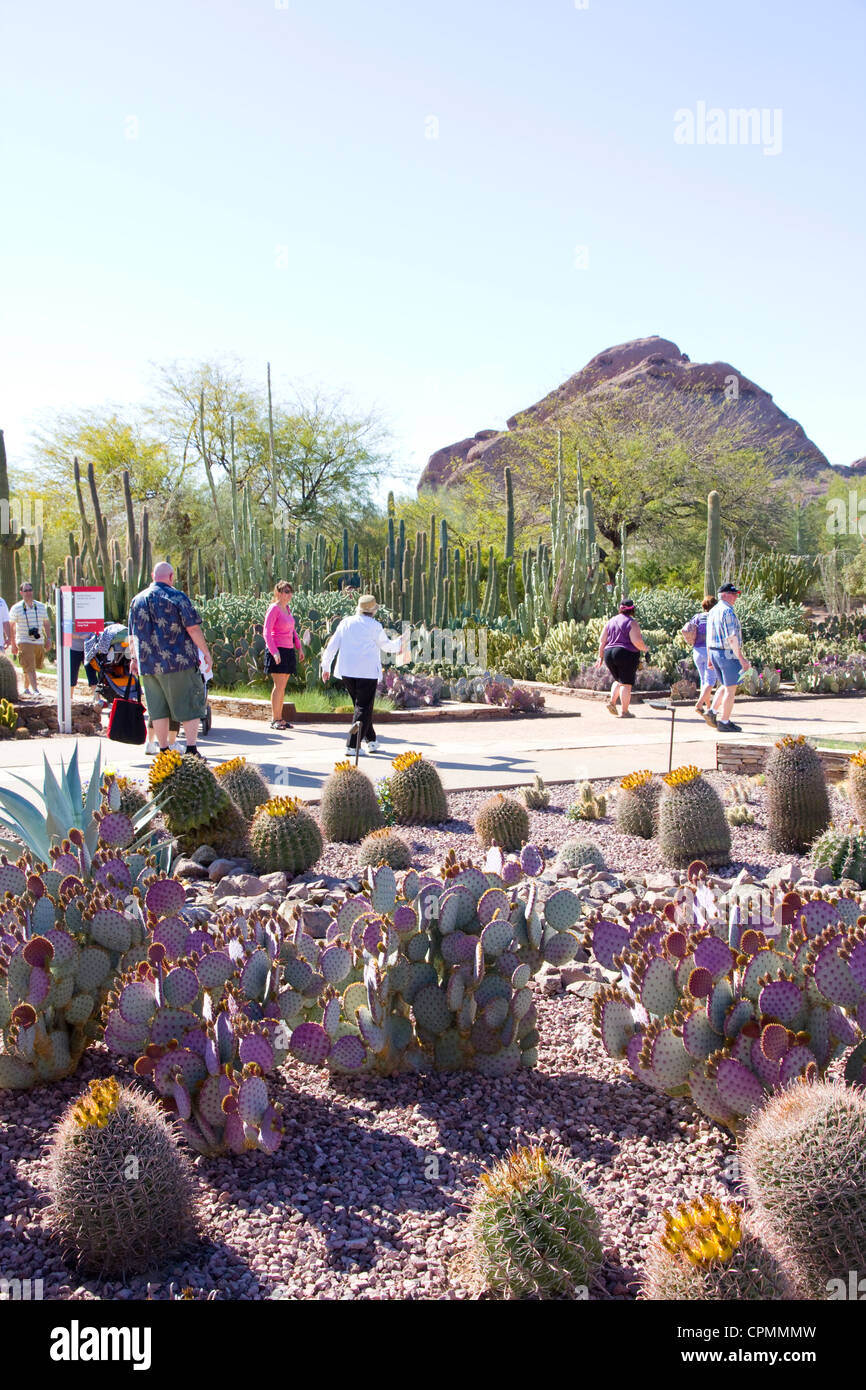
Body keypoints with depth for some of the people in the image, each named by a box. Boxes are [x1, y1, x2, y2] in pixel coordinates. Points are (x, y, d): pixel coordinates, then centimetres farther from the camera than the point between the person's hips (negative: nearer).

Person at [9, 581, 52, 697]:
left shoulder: (41, 607, 11)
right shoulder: (16, 608, 0)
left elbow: (46, 624, 19)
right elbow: (11, 627, 2)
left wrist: (48, 639, 9)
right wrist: (13, 644, -2)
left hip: (39, 642, 4)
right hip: (24, 642, -4)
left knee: (31, 667, 11)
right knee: (29, 668, -14)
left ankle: (26, 688, 27)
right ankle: (35, 690, -22)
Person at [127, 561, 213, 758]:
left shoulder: (137, 600, 10)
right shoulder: (177, 597, -6)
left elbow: (133, 635, 16)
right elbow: (193, 629, -10)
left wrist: (136, 658, 25)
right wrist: (206, 653, -4)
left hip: (148, 664, 5)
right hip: (179, 661, -5)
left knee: (158, 708, 10)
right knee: (189, 704, 2)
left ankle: (163, 750, 13)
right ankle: (191, 748, -4)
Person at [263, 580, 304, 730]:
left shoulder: (287, 608, 13)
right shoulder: (274, 609, -11)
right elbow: (266, 632, -16)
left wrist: (299, 648, 18)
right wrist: (274, 652, -24)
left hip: (288, 651, 8)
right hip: (277, 651, -8)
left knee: (282, 686, 10)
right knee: (279, 686, -8)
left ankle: (280, 718, 15)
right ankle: (274, 720, -3)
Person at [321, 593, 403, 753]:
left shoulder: (345, 623, 6)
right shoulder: (375, 626, -6)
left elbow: (331, 646, 6)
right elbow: (387, 646, 9)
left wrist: (325, 667, 13)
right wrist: (399, 642, 29)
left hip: (347, 672, 5)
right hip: (367, 672, -5)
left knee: (362, 705, 18)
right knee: (363, 708, 0)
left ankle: (371, 741, 24)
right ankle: (352, 745, -9)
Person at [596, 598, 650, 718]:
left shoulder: (610, 621, 10)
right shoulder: (632, 623, -7)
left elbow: (602, 640, 7)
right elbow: (637, 641, -17)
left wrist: (600, 656, 13)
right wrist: (645, 648, 2)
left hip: (609, 654, 6)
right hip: (626, 655, -6)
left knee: (619, 680, 22)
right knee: (626, 683, 0)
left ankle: (611, 702, 7)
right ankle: (624, 711, -1)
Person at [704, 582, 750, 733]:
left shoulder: (712, 611, 12)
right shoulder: (728, 612, -16)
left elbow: (709, 637, 16)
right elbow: (732, 638, -21)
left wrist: (709, 658, 20)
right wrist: (742, 659, -18)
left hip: (714, 653, 9)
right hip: (728, 654, -9)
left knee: (725, 686, 21)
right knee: (730, 689, 1)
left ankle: (712, 711, 10)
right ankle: (724, 722, 4)